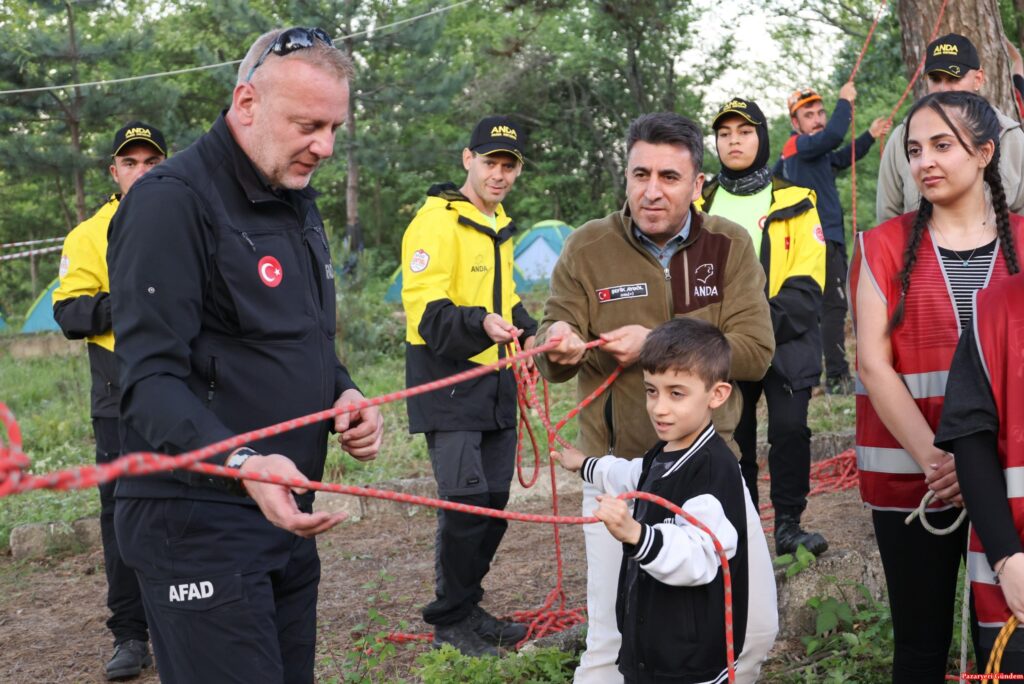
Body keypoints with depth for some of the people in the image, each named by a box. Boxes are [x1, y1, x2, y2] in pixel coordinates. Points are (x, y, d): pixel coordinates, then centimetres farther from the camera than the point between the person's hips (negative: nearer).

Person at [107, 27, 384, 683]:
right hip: (199, 525, -9)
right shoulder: (171, 200, -14)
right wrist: (241, 464, -36)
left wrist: (343, 394, 3)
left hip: (288, 517, 9)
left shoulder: (297, 204, 14)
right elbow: (150, 380, -21)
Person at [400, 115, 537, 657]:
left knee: (494, 500, 11)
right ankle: (449, 622, 5)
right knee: (466, 501, -11)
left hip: (495, 384, 9)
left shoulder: (498, 225, 16)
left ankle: (467, 609, 25)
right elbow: (426, 311, -21)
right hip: (449, 383, -9)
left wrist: (527, 331, 9)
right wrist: (479, 323, -37)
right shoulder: (436, 221, -12)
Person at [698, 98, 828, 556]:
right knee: (733, 434, 6)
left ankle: (788, 525, 7)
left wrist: (769, 321, -17)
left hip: (786, 341, -2)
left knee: (790, 429, -7)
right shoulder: (700, 205, 10)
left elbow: (808, 279, -4)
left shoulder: (794, 202, 3)